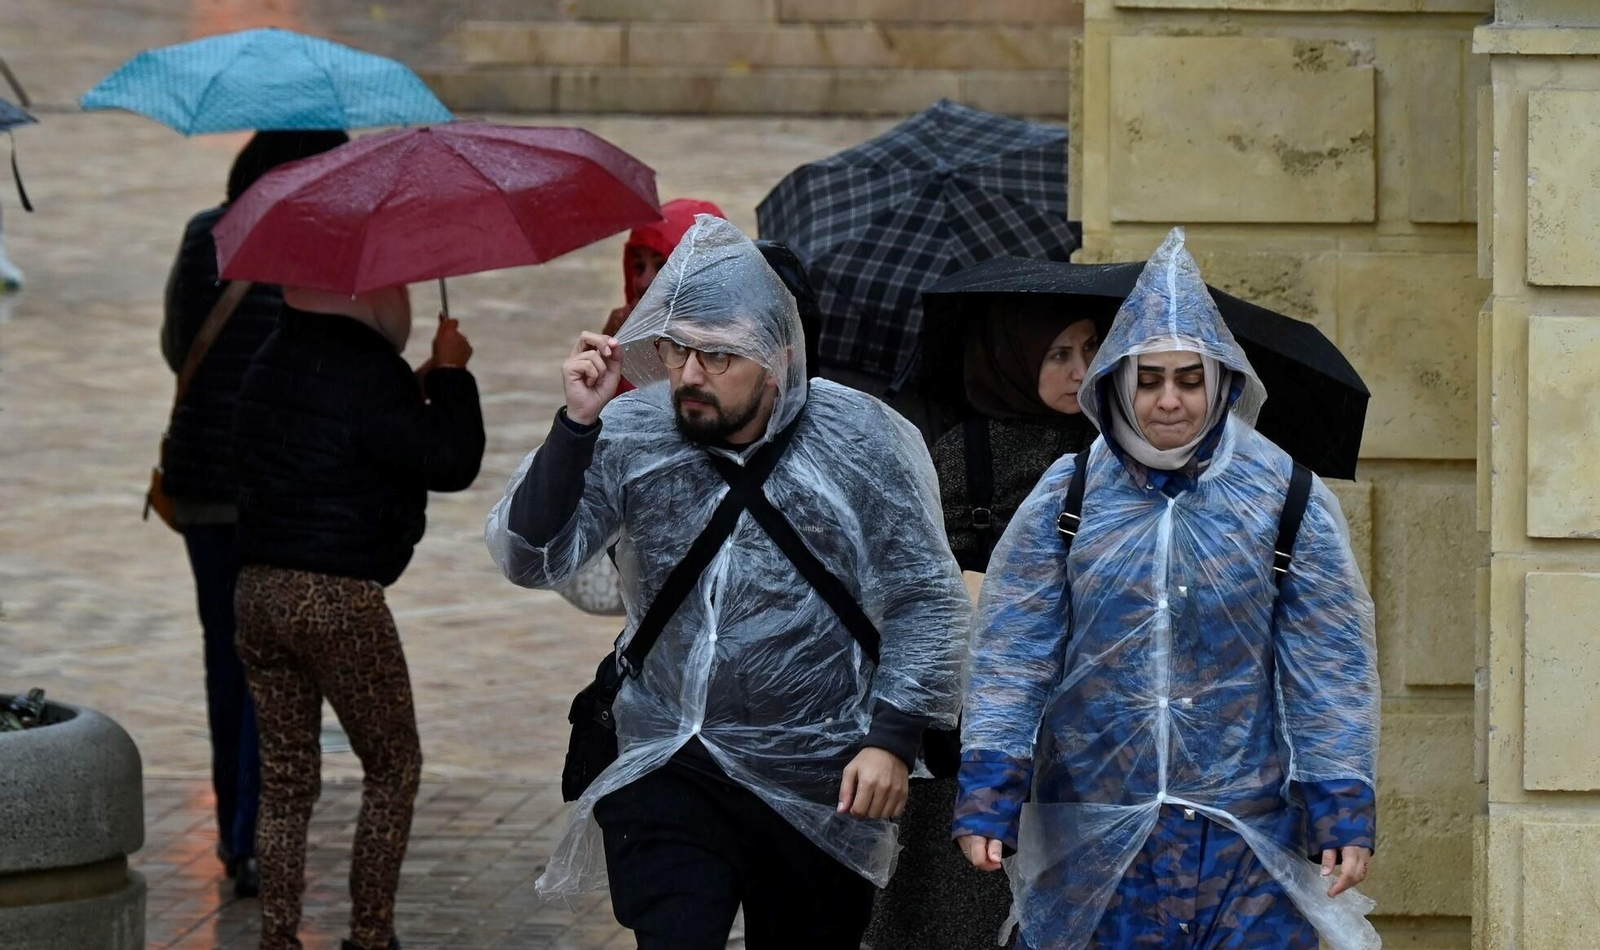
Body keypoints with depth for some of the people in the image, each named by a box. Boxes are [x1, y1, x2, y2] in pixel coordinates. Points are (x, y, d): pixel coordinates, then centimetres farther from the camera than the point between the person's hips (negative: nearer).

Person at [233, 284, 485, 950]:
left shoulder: (272, 362, 11)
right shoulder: (368, 372, -15)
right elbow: (451, 463, -14)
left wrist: (420, 386, 15)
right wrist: (449, 376, -1)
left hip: (258, 589, 7)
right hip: (341, 597, -7)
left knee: (286, 777, 12)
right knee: (393, 768, 9)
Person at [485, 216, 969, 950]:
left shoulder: (860, 441, -7)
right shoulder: (630, 438, -4)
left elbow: (925, 600, -2)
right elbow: (532, 559, -9)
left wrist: (892, 740, -9)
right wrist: (576, 426, -19)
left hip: (821, 787, 0)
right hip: (669, 775, 0)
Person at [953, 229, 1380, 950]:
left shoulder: (1288, 497, -1)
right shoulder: (1067, 496, 2)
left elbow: (1330, 673, 0)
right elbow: (1011, 656, 0)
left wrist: (1343, 815, -4)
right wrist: (987, 800, -8)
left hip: (1246, 839, -1)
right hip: (1092, 832, 1)